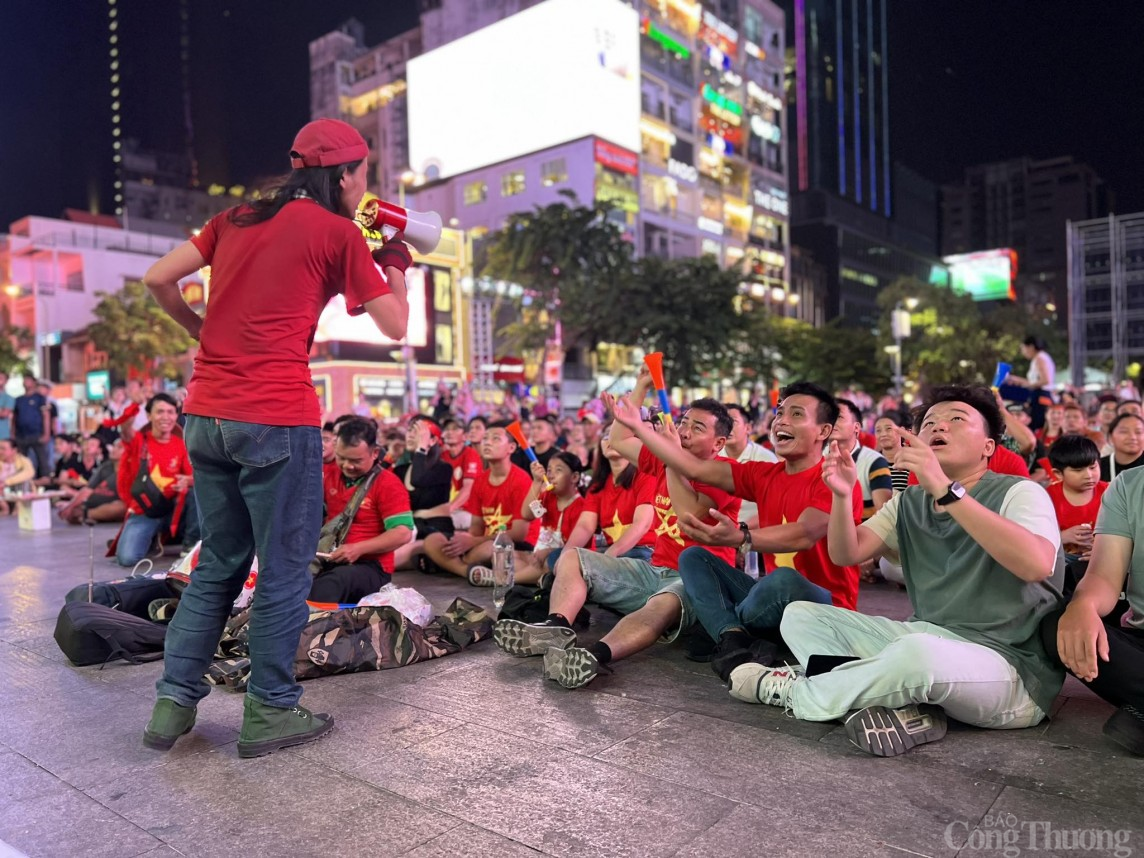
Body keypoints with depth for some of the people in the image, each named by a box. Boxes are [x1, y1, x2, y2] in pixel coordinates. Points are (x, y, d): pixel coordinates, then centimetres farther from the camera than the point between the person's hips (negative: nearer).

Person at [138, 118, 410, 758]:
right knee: (284, 572, 6)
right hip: (277, 420, -7)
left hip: (207, 415, 7)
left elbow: (158, 279, 12)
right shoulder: (338, 232, -1)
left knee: (219, 564, 18)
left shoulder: (237, 219, 16)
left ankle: (174, 704, 23)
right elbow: (396, 327, 3)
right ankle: (270, 712, 16)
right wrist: (395, 262, 18)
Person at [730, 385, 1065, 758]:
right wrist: (842, 495, -16)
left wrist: (944, 489, -35)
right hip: (928, 641, 7)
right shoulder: (909, 502, 12)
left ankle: (795, 692, -11)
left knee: (918, 651, -40)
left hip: (1012, 667, -7)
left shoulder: (1019, 492, -7)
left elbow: (1036, 564, -29)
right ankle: (903, 708, -21)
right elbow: (846, 554, 3)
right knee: (800, 614, 2)